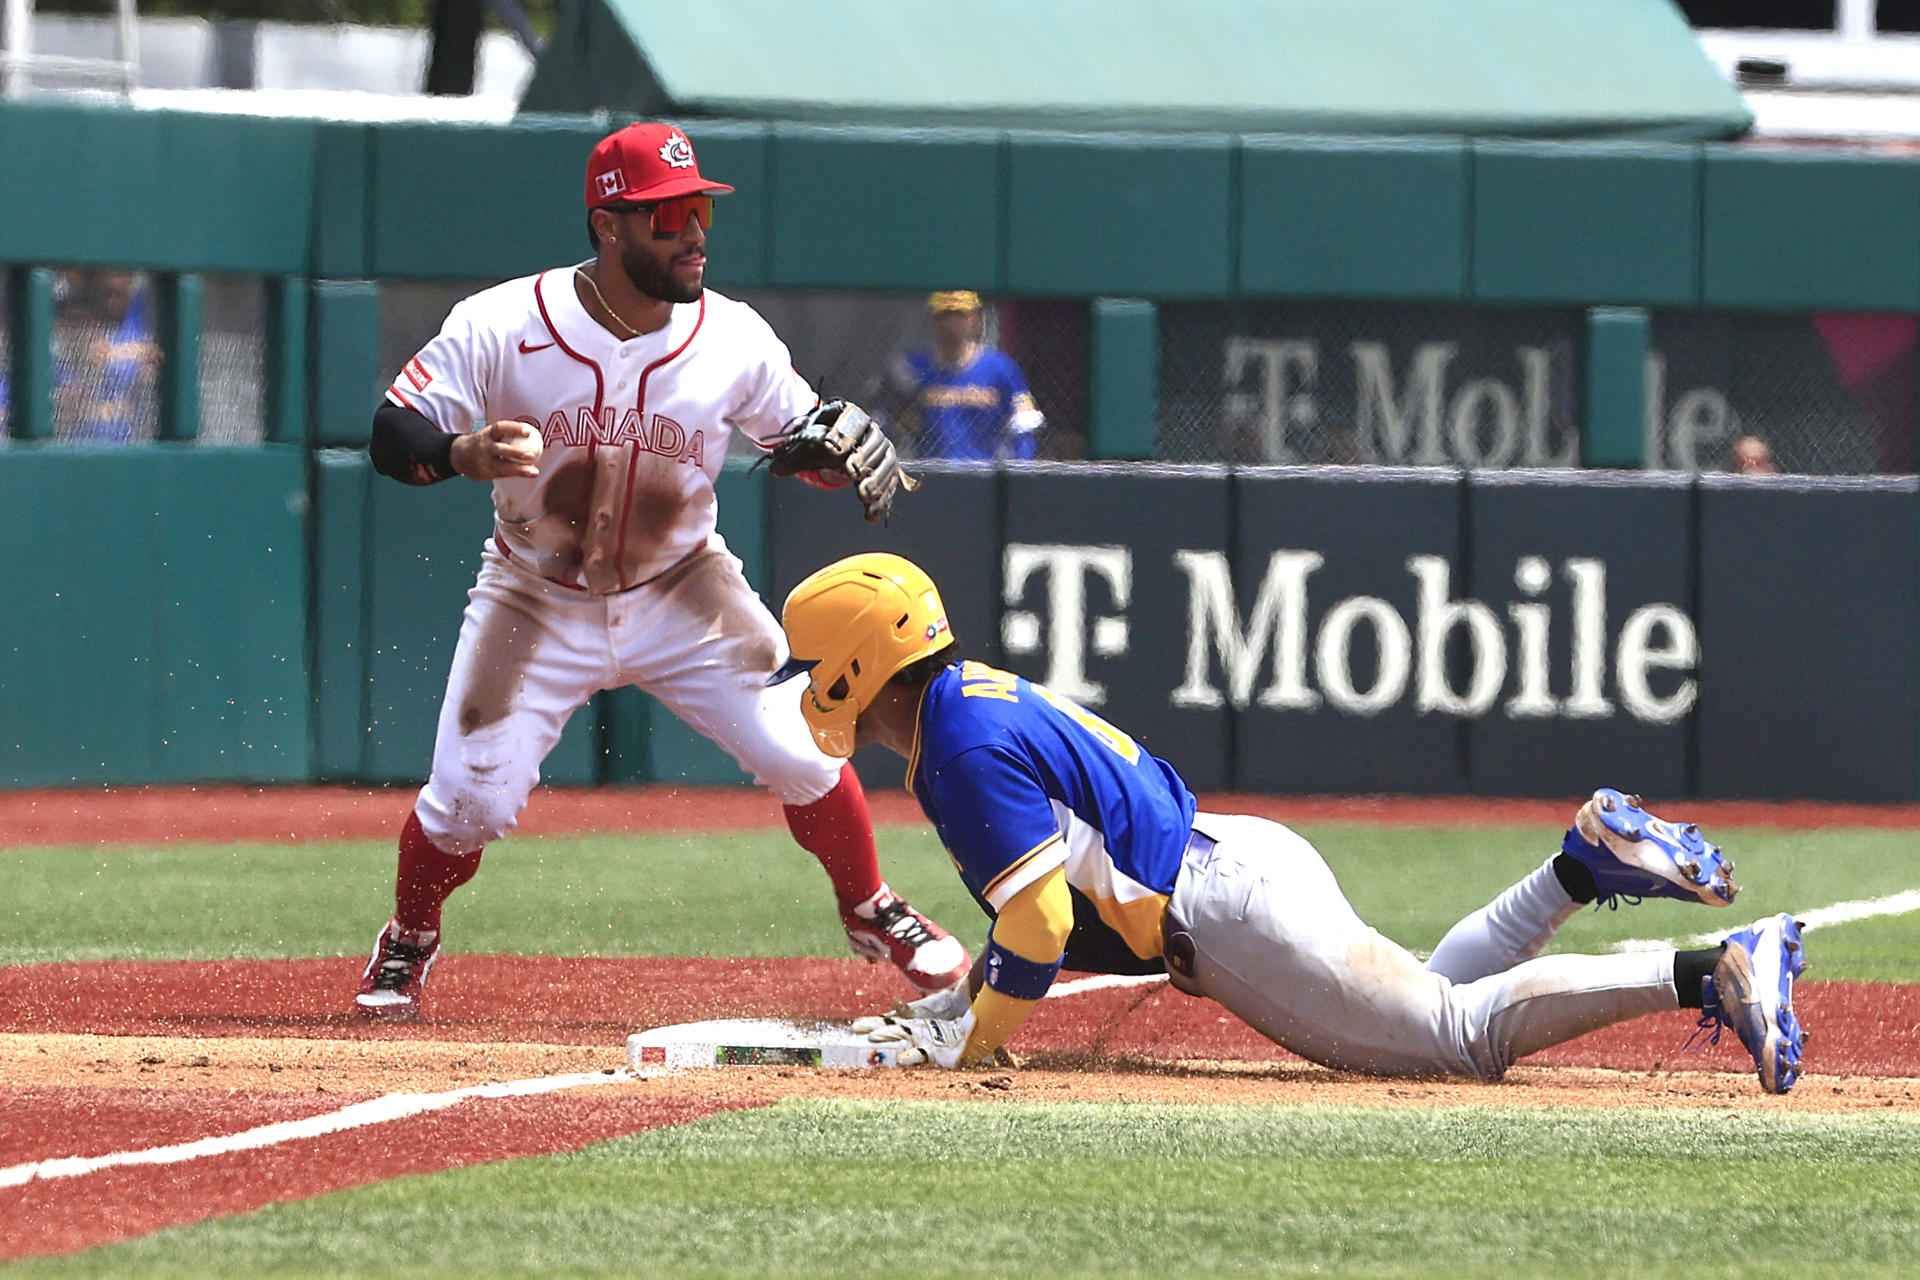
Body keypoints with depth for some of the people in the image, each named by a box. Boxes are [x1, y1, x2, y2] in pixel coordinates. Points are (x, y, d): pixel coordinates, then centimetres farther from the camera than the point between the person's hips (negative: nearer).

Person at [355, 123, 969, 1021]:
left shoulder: (733, 339, -13)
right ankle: (408, 944, 22)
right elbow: (391, 436, -18)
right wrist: (464, 454, -40)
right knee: (469, 801, -10)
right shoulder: (502, 326, -20)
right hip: (539, 601, -2)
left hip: (682, 594, 2)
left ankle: (870, 913, 17)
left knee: (801, 752, -11)